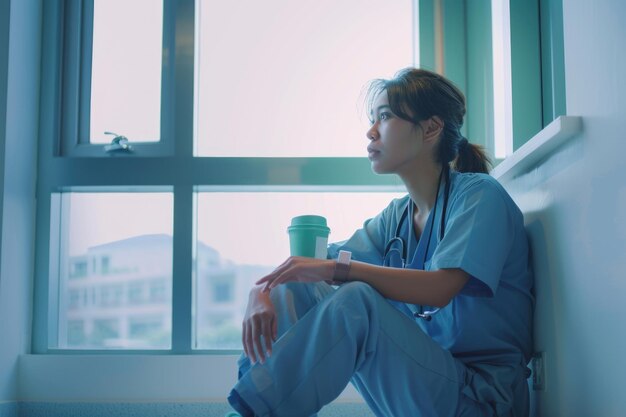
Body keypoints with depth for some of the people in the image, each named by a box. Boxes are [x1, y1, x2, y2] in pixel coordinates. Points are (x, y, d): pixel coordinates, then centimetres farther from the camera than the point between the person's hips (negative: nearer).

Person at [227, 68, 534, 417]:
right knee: (295, 289, -4)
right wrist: (262, 292, -13)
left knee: (356, 299, -29)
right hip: (418, 376, 6)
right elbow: (320, 266, 7)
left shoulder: (480, 195, -9)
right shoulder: (396, 217, 12)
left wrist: (340, 268, -27)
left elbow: (440, 288, -23)